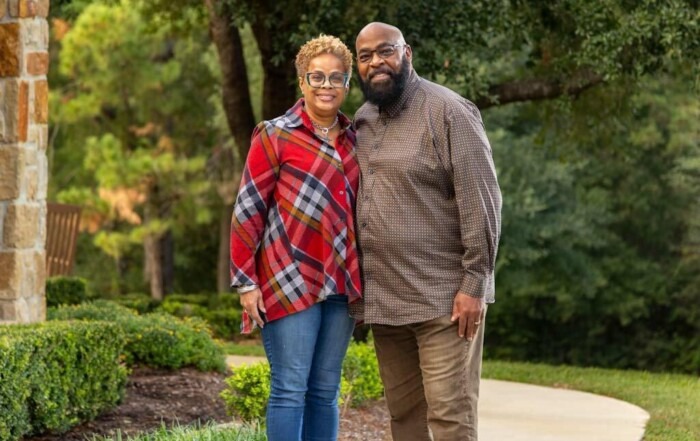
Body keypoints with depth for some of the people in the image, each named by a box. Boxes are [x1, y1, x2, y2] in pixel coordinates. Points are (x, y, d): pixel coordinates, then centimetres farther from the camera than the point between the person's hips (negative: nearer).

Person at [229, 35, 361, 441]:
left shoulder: (355, 141, 12)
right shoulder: (275, 136, -3)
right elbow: (248, 211, -4)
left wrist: (364, 282, 14)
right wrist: (246, 282, -9)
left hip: (341, 284, 5)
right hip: (291, 281, -5)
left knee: (326, 390, 8)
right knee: (291, 388, -6)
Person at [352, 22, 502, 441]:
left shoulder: (448, 112, -8)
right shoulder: (362, 121, 12)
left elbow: (482, 201, -12)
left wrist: (475, 283, -17)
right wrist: (358, 282, 13)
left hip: (444, 298, -7)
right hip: (384, 299, 7)